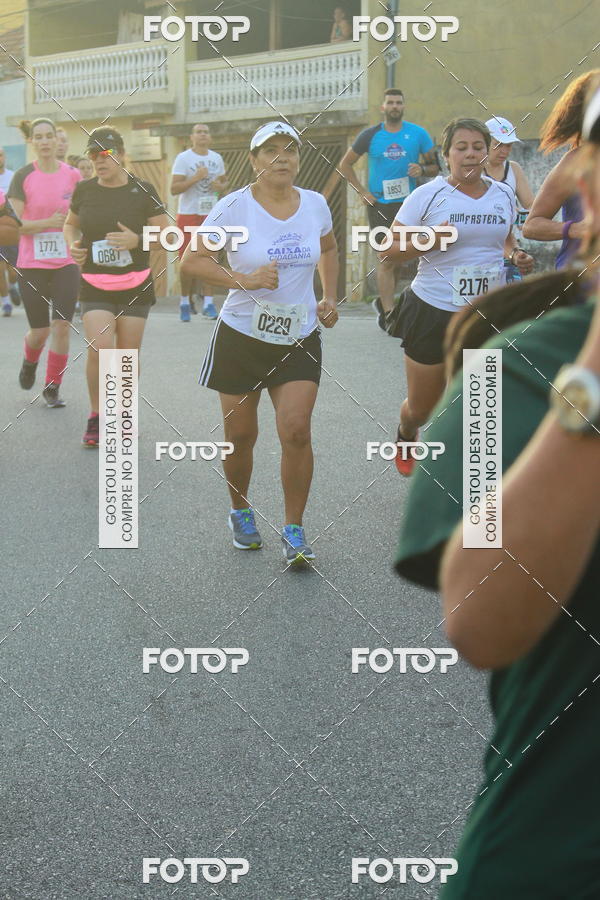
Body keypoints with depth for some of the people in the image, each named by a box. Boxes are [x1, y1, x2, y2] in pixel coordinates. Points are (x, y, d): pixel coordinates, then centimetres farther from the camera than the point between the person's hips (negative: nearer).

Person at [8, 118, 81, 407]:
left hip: (66, 264, 1)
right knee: (40, 331, 3)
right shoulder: (23, 177, -4)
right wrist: (48, 222, -20)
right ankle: (30, 362, 38)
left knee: (61, 327, -7)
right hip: (32, 264, -1)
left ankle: (52, 387, 9)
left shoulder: (72, 175, 1)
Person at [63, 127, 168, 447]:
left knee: (128, 355, 3)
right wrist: (73, 244, -2)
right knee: (100, 348, -15)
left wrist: (136, 240, -18)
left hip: (135, 286, 0)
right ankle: (96, 417, 3)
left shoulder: (142, 190, -3)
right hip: (95, 287, 1)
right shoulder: (84, 189, 3)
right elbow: (71, 224, 20)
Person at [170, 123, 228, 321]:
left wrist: (220, 186, -2)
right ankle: (185, 301, 9)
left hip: (211, 214, 4)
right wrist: (195, 178, -20)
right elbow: (174, 189, -10)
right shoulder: (183, 158, -3)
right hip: (188, 214, -4)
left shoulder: (217, 158, 11)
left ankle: (208, 302, 3)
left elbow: (224, 182, 22)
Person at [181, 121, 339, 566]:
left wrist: (329, 298, 10)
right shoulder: (234, 207, -10)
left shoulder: (315, 204, 1)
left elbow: (328, 249, 22)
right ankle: (240, 512, 33)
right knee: (240, 435, 8)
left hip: (300, 337, 2)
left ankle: (294, 530, 2)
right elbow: (192, 261, -11)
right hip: (242, 336, -1)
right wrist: (243, 280, -22)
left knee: (296, 431, -11)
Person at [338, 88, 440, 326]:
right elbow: (345, 165, 10)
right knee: (387, 258, -9)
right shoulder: (370, 135, 1)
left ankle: (383, 301, 31)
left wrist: (422, 169, -14)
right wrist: (362, 192, 0)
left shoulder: (418, 134, 3)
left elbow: (435, 166, 9)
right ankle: (388, 313, -10)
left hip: (408, 203, 2)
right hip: (379, 205, -2)